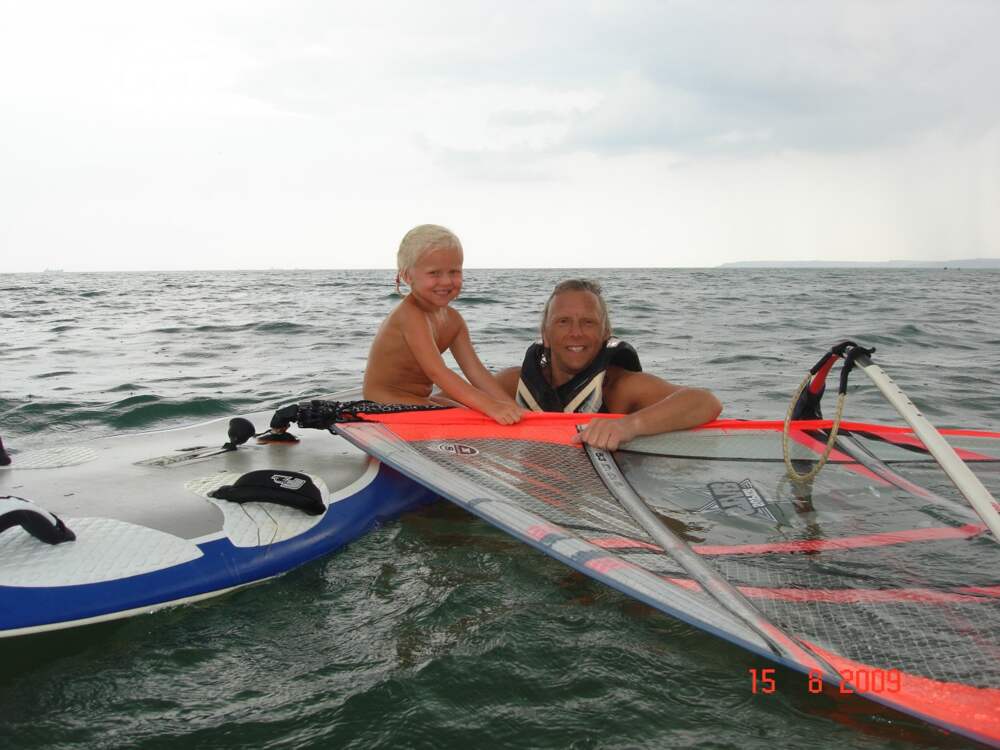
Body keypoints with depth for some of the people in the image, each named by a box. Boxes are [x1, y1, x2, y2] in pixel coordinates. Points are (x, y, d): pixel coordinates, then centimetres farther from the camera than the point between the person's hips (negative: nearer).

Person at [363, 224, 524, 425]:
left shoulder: (452, 319, 3)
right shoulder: (411, 314, -22)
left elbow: (475, 370, -4)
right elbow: (437, 372, -31)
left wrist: (512, 407, -17)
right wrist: (490, 406, -39)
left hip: (419, 400, 8)